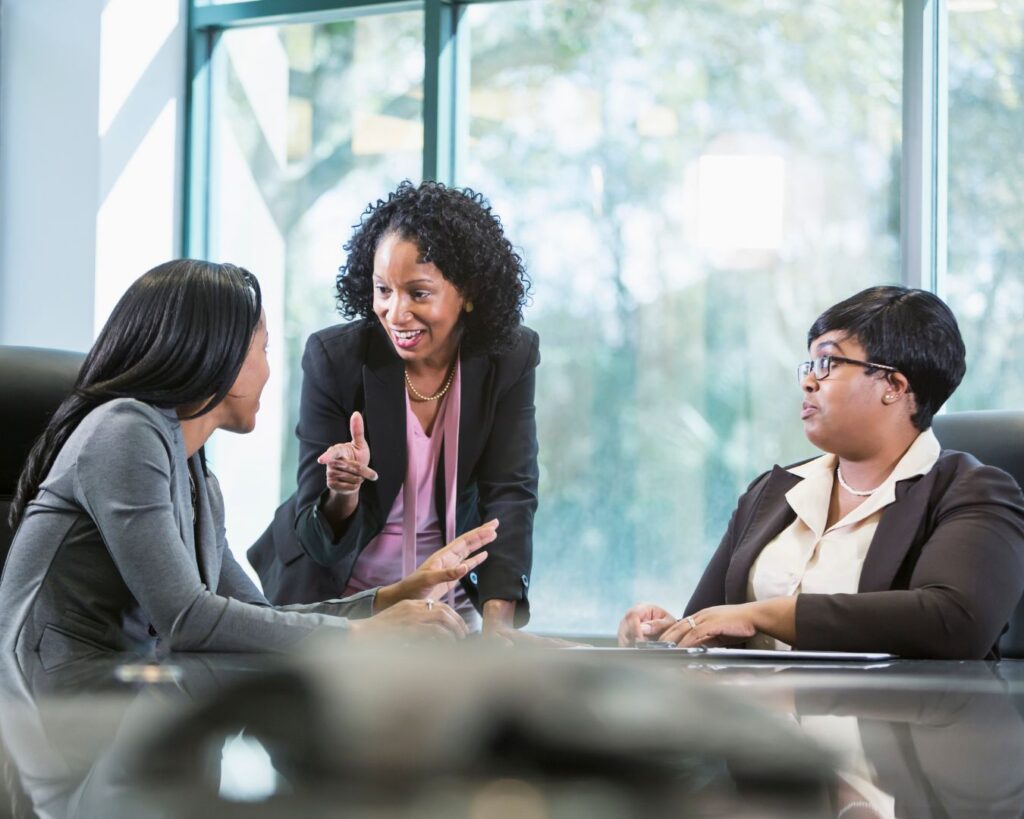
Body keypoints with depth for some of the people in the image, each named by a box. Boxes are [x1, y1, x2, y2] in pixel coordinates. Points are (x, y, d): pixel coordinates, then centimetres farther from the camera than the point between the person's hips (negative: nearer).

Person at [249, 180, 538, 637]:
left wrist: (498, 618, -30)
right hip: (336, 594, -2)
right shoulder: (333, 358, -16)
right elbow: (320, 536, -14)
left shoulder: (509, 360, -9)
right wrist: (343, 496, -39)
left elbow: (511, 494, -15)